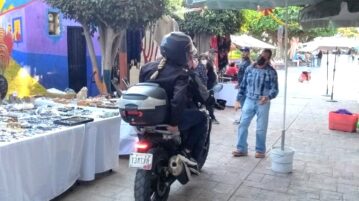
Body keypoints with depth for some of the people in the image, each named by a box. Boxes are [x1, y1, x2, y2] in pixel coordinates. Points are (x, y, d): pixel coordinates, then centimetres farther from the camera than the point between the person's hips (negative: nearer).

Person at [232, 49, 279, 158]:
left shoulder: (271, 72, -6)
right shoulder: (249, 69, 5)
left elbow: (274, 89, -10)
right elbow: (243, 85, 10)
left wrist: (268, 97, -31)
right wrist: (238, 100, 7)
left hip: (263, 103, -3)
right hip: (249, 101, 3)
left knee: (261, 128, 5)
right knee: (243, 125, 4)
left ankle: (260, 150, 21)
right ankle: (242, 149, 16)